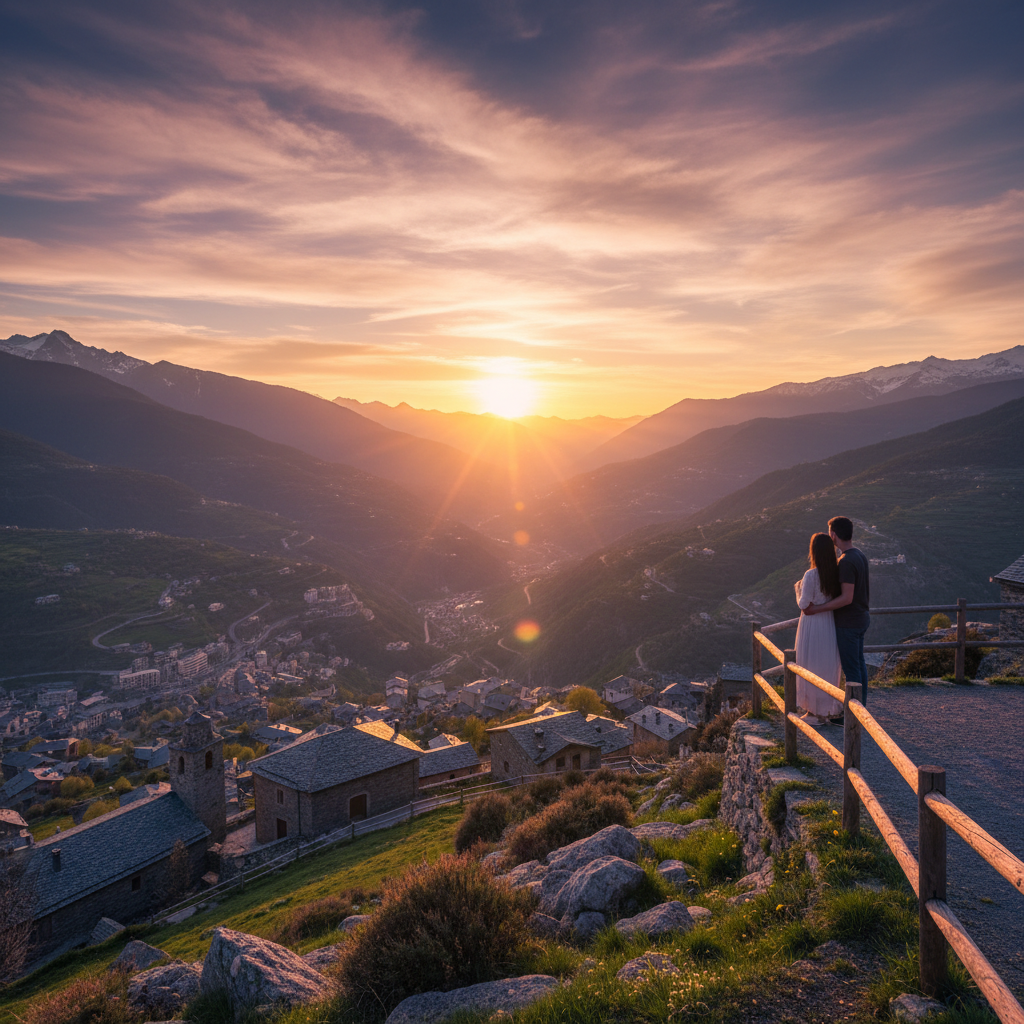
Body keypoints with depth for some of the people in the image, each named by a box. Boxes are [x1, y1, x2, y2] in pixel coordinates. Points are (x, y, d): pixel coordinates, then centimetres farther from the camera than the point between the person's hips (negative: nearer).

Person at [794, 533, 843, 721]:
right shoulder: (836, 573, -1)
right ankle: (825, 710, 27)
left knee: (812, 668, 5)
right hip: (830, 623, 7)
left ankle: (814, 711, 13)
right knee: (828, 668, 17)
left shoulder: (811, 575, -20)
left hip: (812, 624, -6)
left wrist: (799, 588, 1)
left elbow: (804, 604, -15)